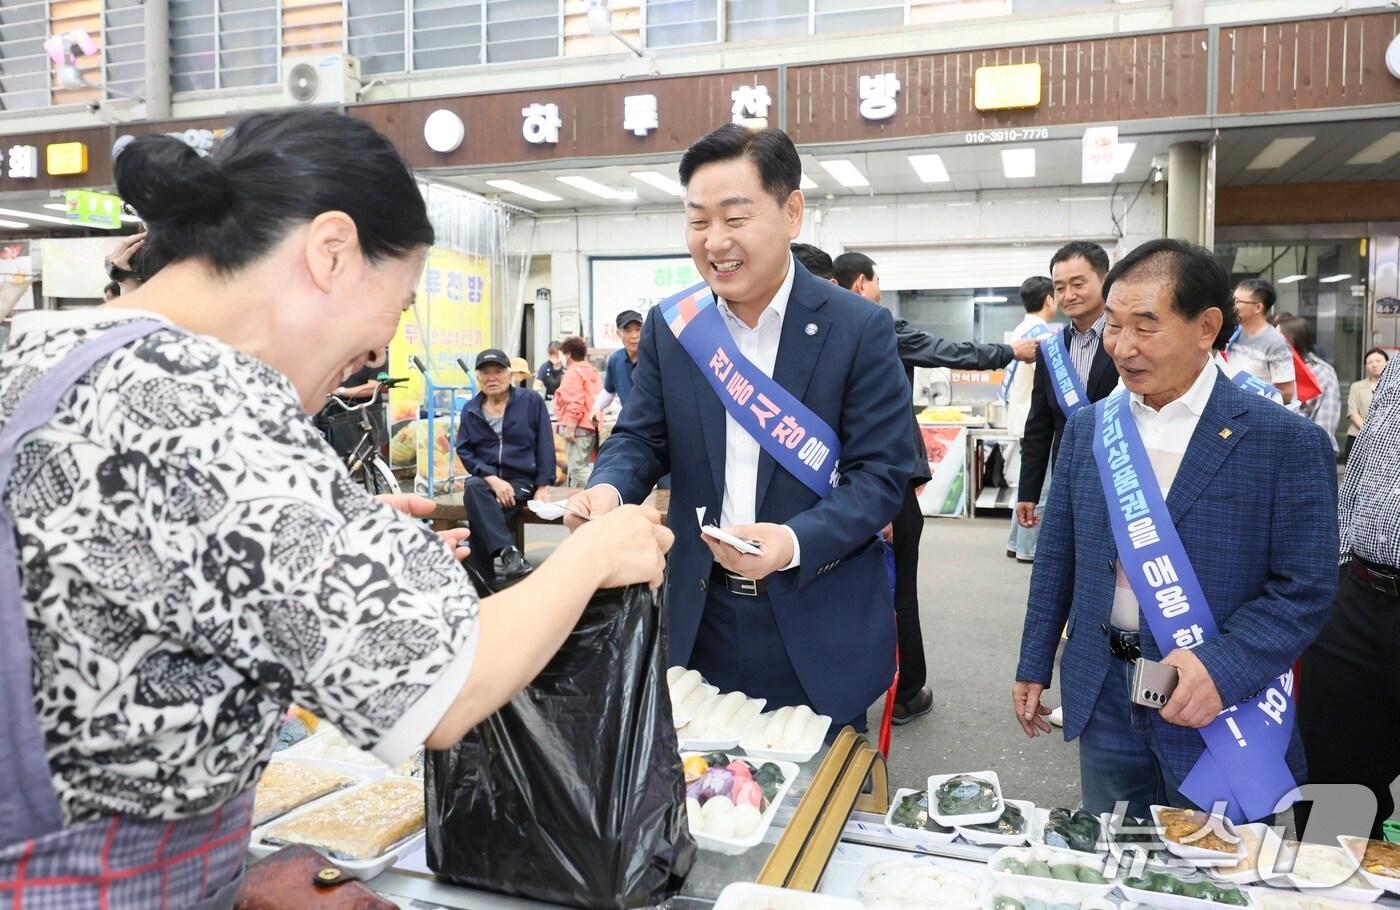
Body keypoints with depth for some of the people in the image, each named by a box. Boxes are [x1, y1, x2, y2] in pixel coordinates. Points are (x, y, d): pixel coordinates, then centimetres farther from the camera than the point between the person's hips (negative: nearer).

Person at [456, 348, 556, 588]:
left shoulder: (531, 400, 1)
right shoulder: (470, 409, 8)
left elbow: (545, 445, 1)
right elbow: (464, 451, 2)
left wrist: (543, 485, -7)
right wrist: (492, 479, -15)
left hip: (521, 480, -2)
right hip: (486, 477, 2)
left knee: (479, 515, -30)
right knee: (473, 488, -36)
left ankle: (483, 581, -22)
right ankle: (509, 553, -43)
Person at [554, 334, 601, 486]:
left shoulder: (573, 372, -11)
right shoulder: (591, 371, 16)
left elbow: (575, 403, -19)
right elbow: (596, 399, 19)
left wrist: (570, 427, -19)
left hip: (578, 427, -10)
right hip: (591, 424, 10)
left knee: (577, 468, -10)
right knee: (578, 466, 15)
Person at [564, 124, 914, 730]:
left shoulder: (859, 329, -10)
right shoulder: (670, 326, 1)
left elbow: (881, 472, -12)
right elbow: (640, 437, 4)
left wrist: (794, 542, -28)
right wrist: (608, 489, -19)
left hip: (817, 623, -2)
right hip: (703, 619, 3)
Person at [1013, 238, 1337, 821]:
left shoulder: (1285, 441, -11)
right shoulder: (1086, 428, 2)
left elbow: (1305, 588, -10)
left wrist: (1224, 668, -24)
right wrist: (1034, 665, 9)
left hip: (1220, 708, -3)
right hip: (1104, 697, 4)